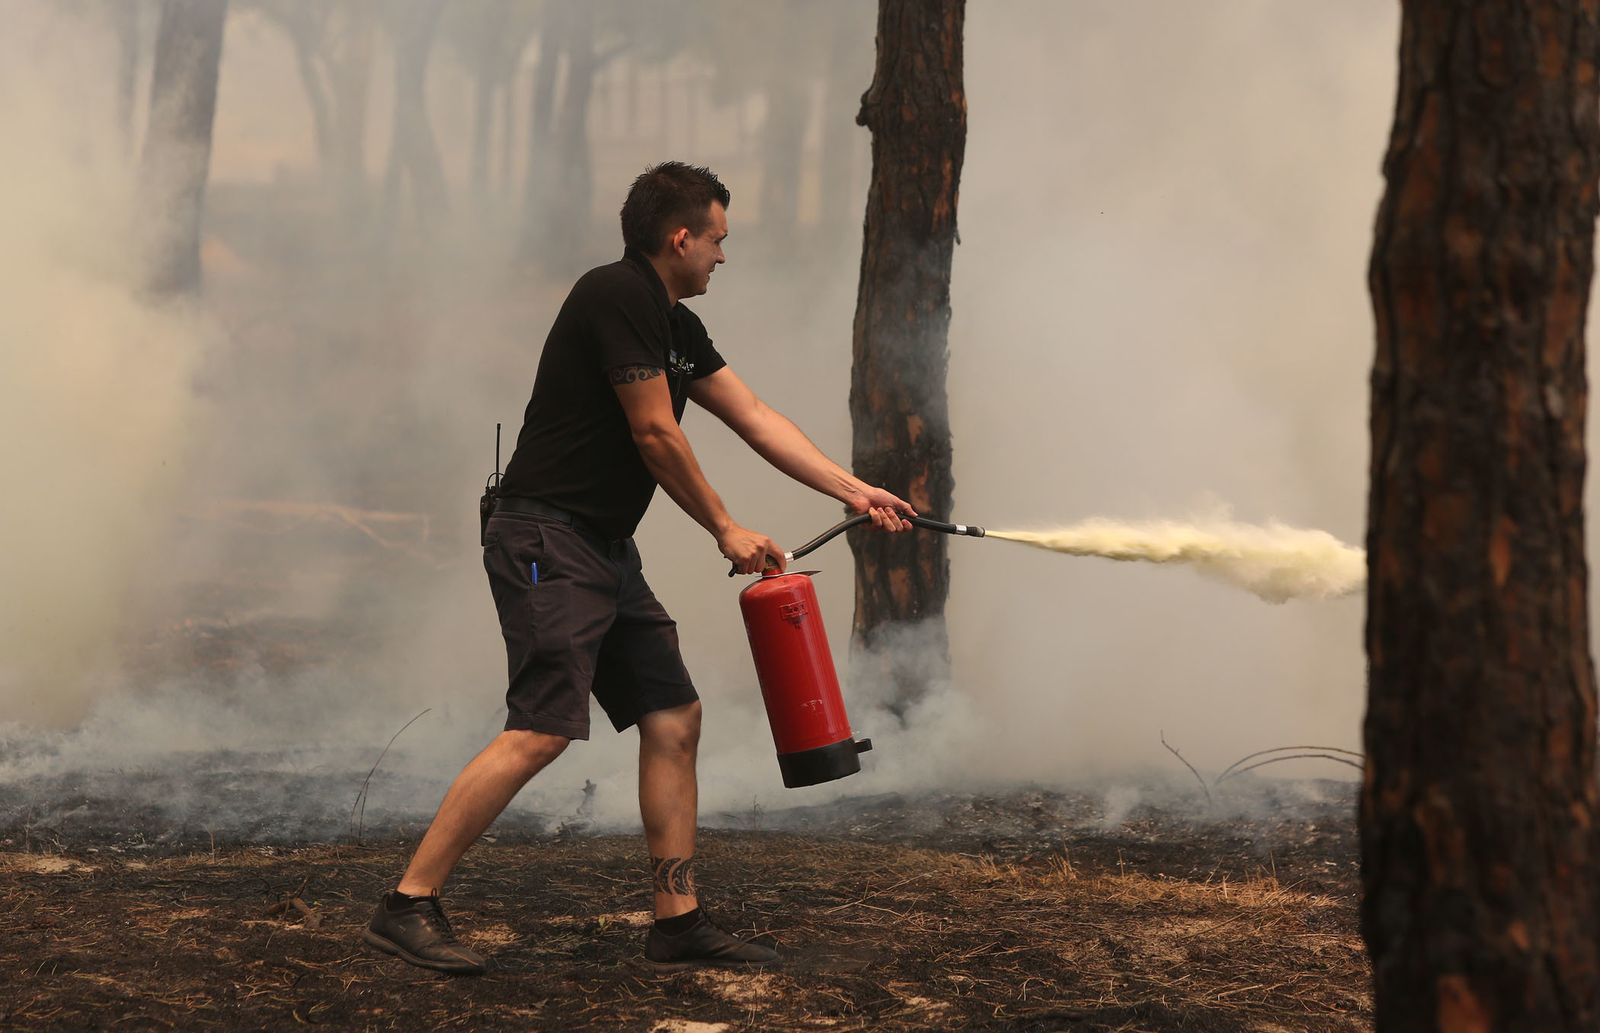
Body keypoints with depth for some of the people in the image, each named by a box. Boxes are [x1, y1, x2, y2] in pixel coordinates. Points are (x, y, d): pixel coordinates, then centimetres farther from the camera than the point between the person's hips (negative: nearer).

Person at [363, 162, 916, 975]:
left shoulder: (675, 326, 16)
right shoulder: (618, 296, -14)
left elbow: (755, 419, 20)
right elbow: (655, 434, -13)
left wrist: (854, 491, 19)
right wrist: (726, 531, -3)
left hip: (607, 552, 10)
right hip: (548, 542, -10)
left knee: (674, 720, 8)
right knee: (542, 731, -19)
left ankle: (678, 923, 12)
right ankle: (408, 907, -15)